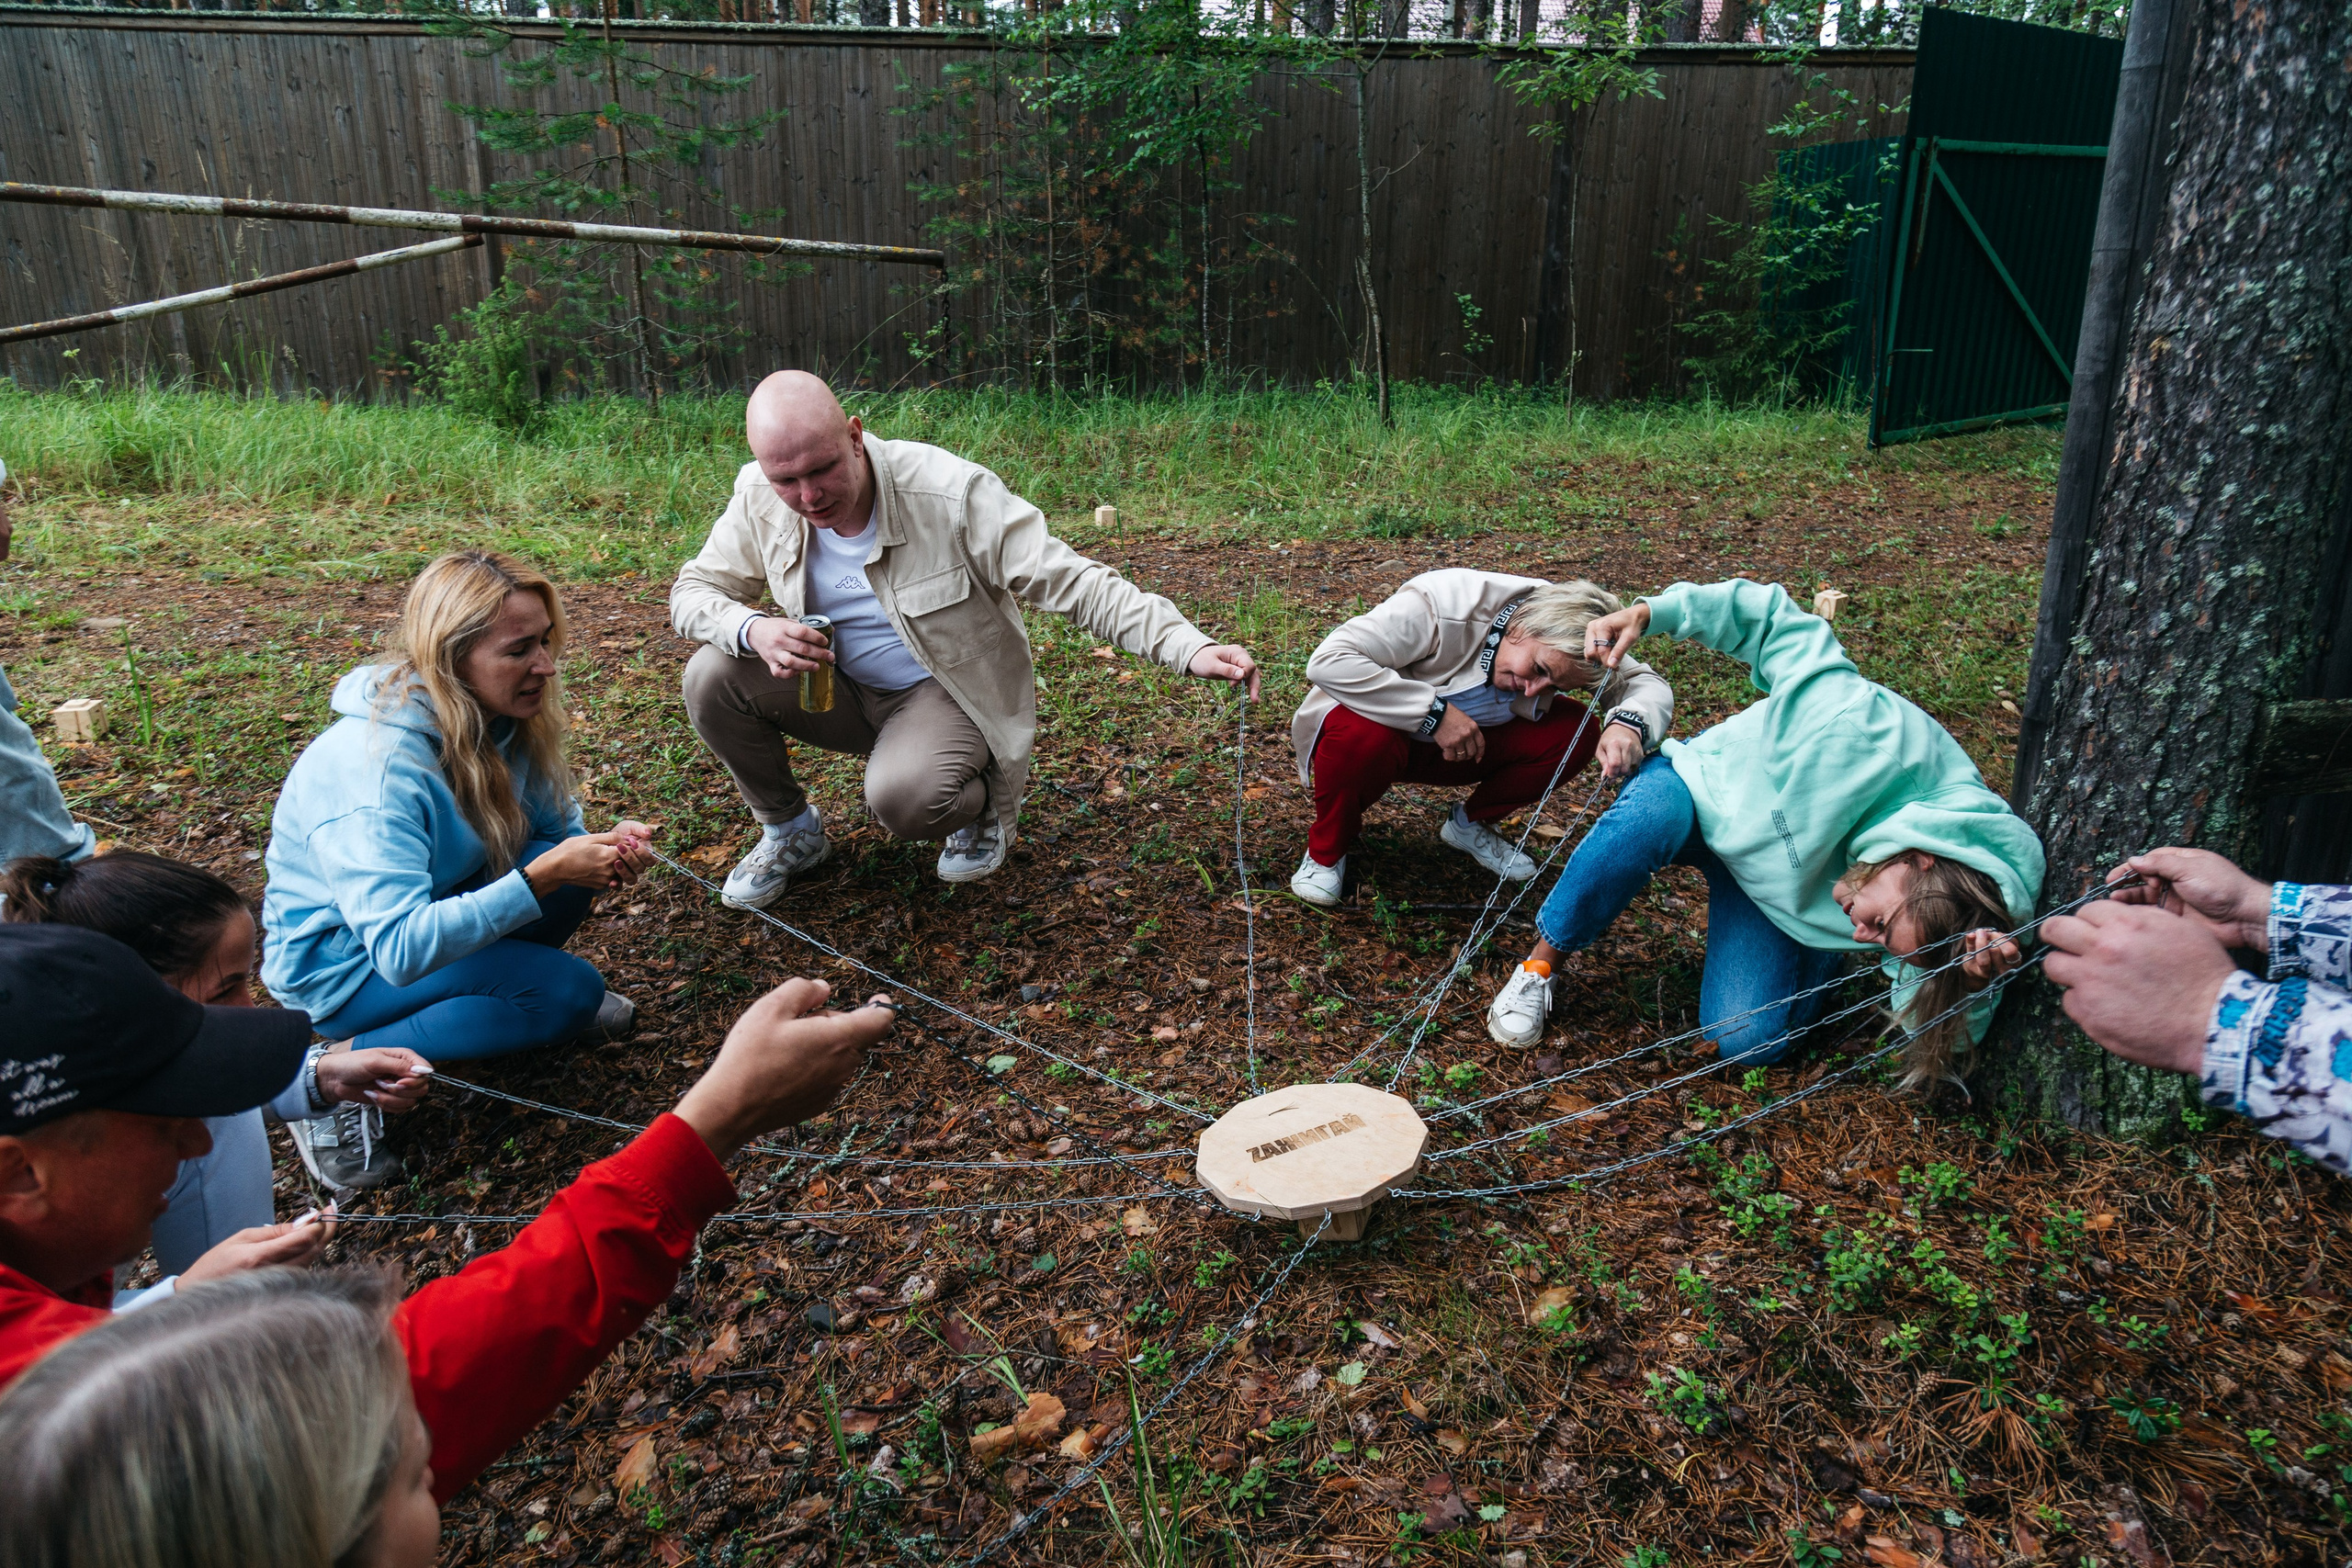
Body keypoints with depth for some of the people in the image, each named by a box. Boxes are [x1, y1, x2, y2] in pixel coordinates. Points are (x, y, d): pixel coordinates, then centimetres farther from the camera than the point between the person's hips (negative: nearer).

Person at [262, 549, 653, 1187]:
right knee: (571, 991, -24)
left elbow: (556, 821, 3)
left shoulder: (509, 717, -10)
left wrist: (601, 849, -21)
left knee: (563, 881, -21)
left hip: (431, 910, 7)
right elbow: (400, 949, -39)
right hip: (338, 961, -7)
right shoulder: (374, 765, -33)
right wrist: (540, 877, -42)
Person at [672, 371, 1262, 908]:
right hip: (841, 689, 5)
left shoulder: (949, 493, -26)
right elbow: (694, 589, 1)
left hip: (948, 695, -5)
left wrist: (1191, 647, -39)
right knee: (713, 675, -17)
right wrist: (752, 630, -24)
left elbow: (1072, 582, -27)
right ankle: (789, 830, 8)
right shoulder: (760, 497, -12)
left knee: (903, 796, -36)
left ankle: (984, 804, 4)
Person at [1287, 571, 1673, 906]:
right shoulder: (1442, 606, -33)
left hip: (1460, 749, 5)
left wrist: (1630, 724, -38)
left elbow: (1648, 683, -13)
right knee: (1364, 736, -41)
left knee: (1576, 733, -17)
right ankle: (1327, 849, -10)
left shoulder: (1568, 636, -15)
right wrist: (1436, 711, -40)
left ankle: (1470, 824, 7)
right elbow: (1327, 661, -39)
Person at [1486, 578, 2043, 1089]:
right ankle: (1539, 964, -19)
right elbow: (1768, 613, -27)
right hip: (1711, 788, -2)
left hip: (1778, 887, 2)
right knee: (1651, 816, -42)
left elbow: (1941, 1040, -19)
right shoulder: (1862, 725, -42)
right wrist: (1647, 613, -31)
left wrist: (1971, 986, -41)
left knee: (1746, 1040, -18)